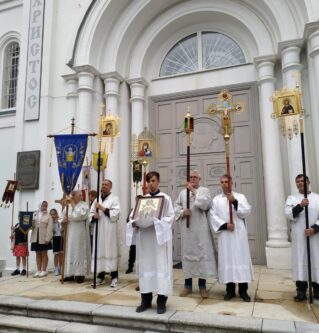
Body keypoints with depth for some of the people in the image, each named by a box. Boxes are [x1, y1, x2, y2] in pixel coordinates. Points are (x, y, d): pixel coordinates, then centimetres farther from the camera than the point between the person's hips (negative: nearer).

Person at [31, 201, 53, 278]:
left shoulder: (48, 216, -2)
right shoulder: (34, 214, 8)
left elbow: (49, 228, -8)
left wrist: (47, 238, -15)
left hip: (44, 238, -3)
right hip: (35, 237, 3)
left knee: (44, 254, 5)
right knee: (38, 254, 10)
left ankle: (44, 270, 11)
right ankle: (38, 270, 17)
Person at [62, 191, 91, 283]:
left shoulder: (84, 205, -4)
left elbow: (78, 215, -19)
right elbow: (63, 217, 14)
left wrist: (73, 205, -10)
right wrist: (63, 220, -9)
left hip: (79, 234, -5)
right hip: (69, 233, 5)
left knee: (79, 252, -1)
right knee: (69, 252, 8)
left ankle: (80, 274, 7)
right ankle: (70, 274, 16)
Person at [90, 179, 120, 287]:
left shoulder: (114, 199, -1)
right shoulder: (97, 199, 16)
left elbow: (115, 214, -13)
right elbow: (91, 214, 14)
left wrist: (102, 208, -14)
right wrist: (94, 216, -8)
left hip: (109, 231, -5)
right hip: (98, 230, 5)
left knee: (110, 251, -3)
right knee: (99, 251, 7)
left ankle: (114, 277, 4)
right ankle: (100, 276, 17)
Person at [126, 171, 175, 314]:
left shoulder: (165, 198, 1)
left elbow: (171, 217, -6)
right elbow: (134, 216, 10)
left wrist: (157, 222, -20)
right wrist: (134, 223, -11)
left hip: (160, 236, -4)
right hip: (144, 237, 4)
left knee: (161, 266, -2)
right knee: (145, 266, 7)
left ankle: (161, 301, 7)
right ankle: (146, 300, 17)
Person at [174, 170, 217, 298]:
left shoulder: (204, 190, 3)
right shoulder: (183, 192, 14)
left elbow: (205, 204, -14)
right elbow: (176, 206, 10)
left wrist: (194, 191, -14)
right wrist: (182, 212, -9)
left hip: (201, 229, -3)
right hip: (187, 229, 3)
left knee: (202, 253, -1)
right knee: (187, 253, 6)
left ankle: (202, 286, 9)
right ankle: (188, 285, 16)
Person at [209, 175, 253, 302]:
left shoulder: (240, 196, 7)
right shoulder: (216, 199, 9)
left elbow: (247, 212, -5)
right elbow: (213, 216, 0)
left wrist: (235, 202, -15)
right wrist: (225, 225, -13)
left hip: (239, 233, -1)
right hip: (224, 234, 1)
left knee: (241, 259, 0)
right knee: (227, 260, 2)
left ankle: (243, 290, 10)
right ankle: (230, 289, 12)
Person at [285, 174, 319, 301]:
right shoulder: (292, 198, 7)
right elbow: (289, 215, -6)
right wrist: (300, 206, -21)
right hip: (298, 236, 0)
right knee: (300, 261, 0)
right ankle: (301, 290, 6)